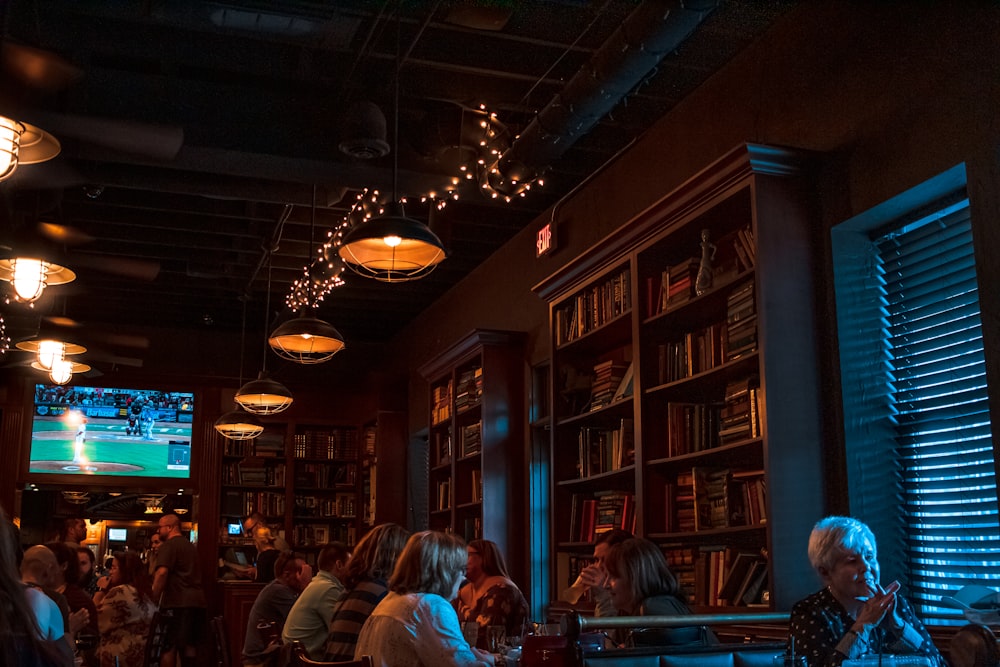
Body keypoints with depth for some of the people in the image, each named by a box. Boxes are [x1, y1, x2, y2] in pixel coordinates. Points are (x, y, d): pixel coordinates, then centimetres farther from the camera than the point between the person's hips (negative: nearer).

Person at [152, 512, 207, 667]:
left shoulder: (168, 545, -6)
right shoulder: (190, 546, 21)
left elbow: (162, 573, -18)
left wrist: (154, 601, -16)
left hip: (177, 602, -8)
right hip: (197, 601, 8)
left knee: (168, 646, -4)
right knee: (189, 645, 11)